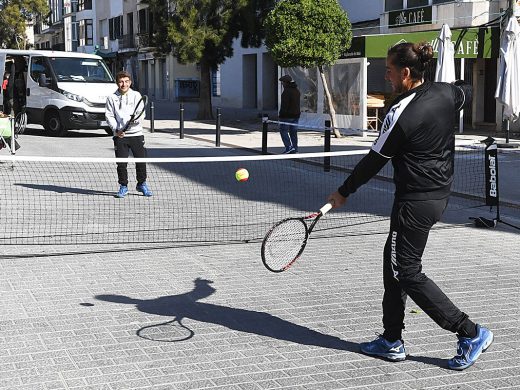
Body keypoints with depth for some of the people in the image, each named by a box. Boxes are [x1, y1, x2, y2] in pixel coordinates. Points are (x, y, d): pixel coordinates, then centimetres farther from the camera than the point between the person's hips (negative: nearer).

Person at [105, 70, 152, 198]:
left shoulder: (136, 95, 7)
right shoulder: (112, 98, 5)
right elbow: (109, 116, 1)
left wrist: (135, 119, -22)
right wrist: (116, 129, -13)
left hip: (136, 133, 1)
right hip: (120, 135, -1)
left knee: (141, 160, 3)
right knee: (121, 163, -1)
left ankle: (142, 184, 22)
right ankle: (123, 186, 15)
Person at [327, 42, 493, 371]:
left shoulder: (400, 114, -19)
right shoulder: (446, 93, 2)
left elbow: (374, 161, -10)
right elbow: (470, 93, 26)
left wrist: (344, 192, 2)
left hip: (415, 201, -9)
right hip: (441, 193, 9)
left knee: (408, 273, 1)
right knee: (394, 264, 16)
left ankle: (471, 333, 3)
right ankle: (392, 342, 23)